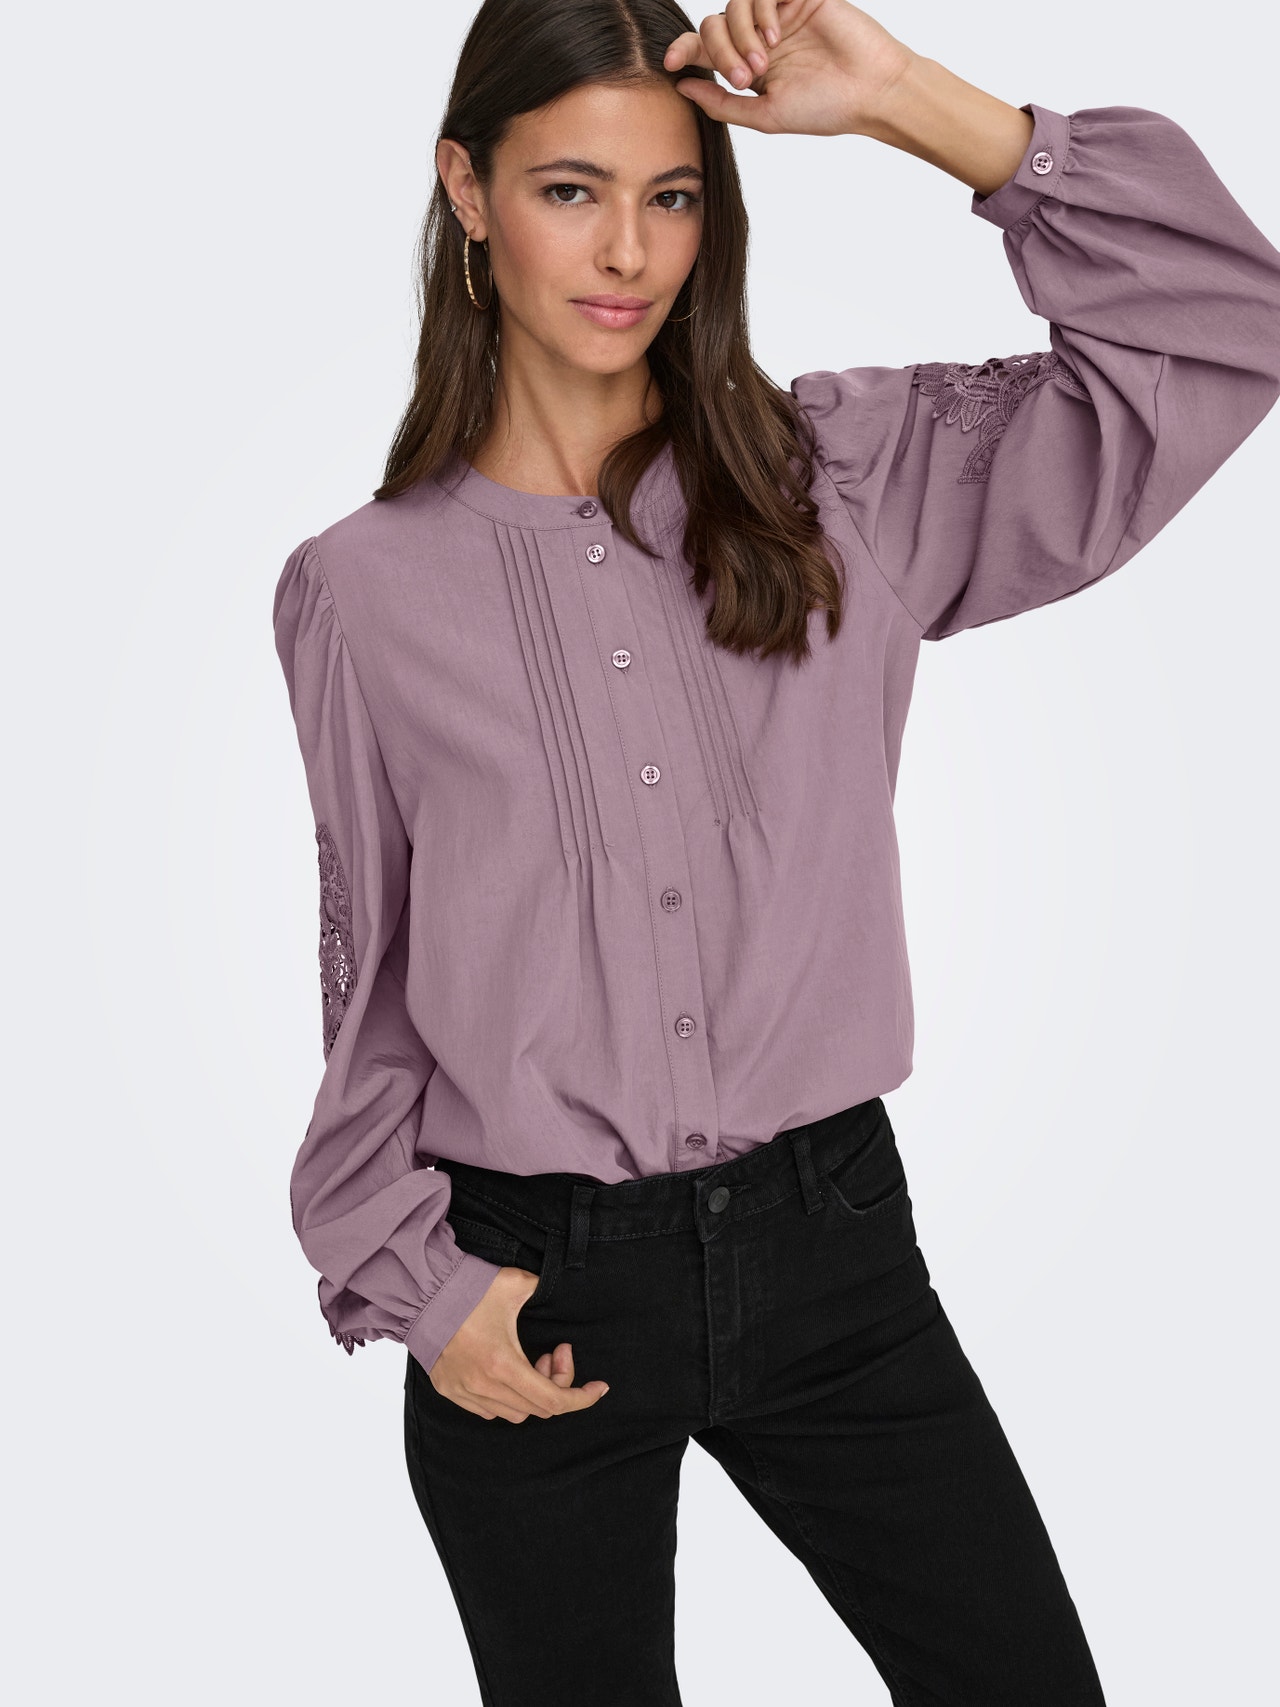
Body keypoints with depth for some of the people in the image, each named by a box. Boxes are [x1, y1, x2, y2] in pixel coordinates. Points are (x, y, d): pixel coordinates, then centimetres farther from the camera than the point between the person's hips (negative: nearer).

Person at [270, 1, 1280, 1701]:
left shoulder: (843, 480, 0)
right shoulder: (360, 590, -1)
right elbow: (373, 977, 5)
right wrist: (413, 1281, -4)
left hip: (831, 1242, 1)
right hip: (530, 1287, 0)